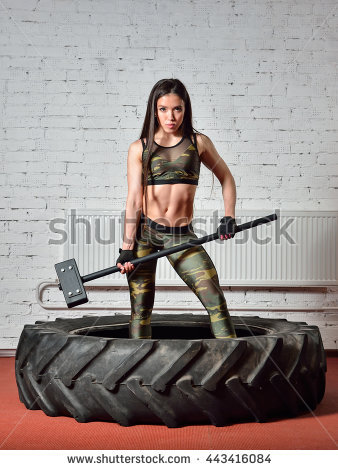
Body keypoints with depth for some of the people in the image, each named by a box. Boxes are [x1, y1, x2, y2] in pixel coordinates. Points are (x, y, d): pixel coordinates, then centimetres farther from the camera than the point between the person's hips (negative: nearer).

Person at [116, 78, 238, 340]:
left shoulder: (198, 142, 5)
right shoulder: (139, 149, 2)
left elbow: (226, 178, 15)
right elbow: (134, 199, -3)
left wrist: (229, 216, 1)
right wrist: (127, 248, -10)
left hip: (182, 235, 0)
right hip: (144, 231, 0)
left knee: (215, 297, -11)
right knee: (141, 306, 2)